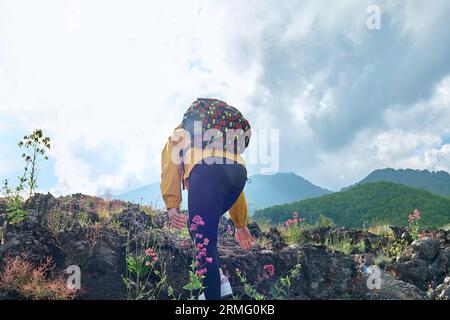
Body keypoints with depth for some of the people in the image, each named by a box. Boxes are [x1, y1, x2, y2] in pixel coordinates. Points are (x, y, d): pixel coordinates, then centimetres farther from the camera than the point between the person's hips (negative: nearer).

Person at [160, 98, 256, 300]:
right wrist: (241, 225, 42)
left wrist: (171, 206, 2)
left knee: (204, 242, 1)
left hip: (206, 170, -5)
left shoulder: (178, 136, 35)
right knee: (201, 225, 25)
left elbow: (170, 169, 14)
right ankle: (218, 280, 15)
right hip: (238, 169, 5)